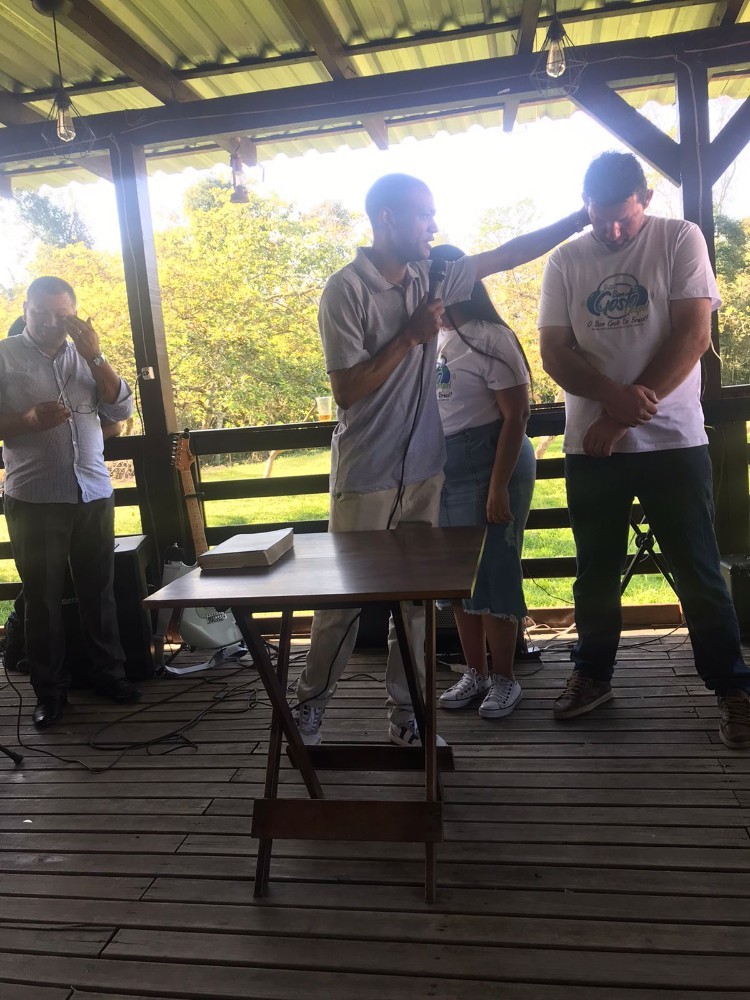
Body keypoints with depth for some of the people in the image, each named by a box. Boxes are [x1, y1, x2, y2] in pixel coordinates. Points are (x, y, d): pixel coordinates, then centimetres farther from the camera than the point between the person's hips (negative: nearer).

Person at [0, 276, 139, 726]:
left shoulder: (86, 355, 11)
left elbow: (122, 410, 0)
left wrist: (95, 355, -8)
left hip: (94, 495, 3)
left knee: (99, 589, 8)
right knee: (43, 596, 4)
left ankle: (109, 672, 22)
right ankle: (50, 690, 15)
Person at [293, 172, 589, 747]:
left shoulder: (431, 279, 7)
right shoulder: (346, 290, -11)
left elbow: (507, 255, 16)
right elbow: (347, 390, -16)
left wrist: (582, 219, 16)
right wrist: (411, 336, -16)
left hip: (423, 470, 6)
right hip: (366, 477, -5)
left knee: (417, 598, 10)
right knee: (344, 599, 4)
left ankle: (406, 715, 22)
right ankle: (310, 709, 24)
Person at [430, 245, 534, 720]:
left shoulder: (489, 339, -13)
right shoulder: (438, 338, 10)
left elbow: (515, 416, -15)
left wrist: (499, 488, -20)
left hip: (489, 464, -8)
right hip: (444, 469, 8)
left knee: (493, 572, -1)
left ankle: (504, 678, 15)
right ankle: (475, 672, 25)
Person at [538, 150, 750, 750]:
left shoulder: (680, 240, 0)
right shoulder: (565, 261, 7)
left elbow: (694, 335, -9)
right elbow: (554, 352, 0)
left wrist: (623, 417, -14)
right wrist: (614, 396, -19)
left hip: (672, 441, -2)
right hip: (590, 446, 3)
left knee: (698, 573, 3)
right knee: (596, 571, 12)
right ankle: (593, 674, 29)